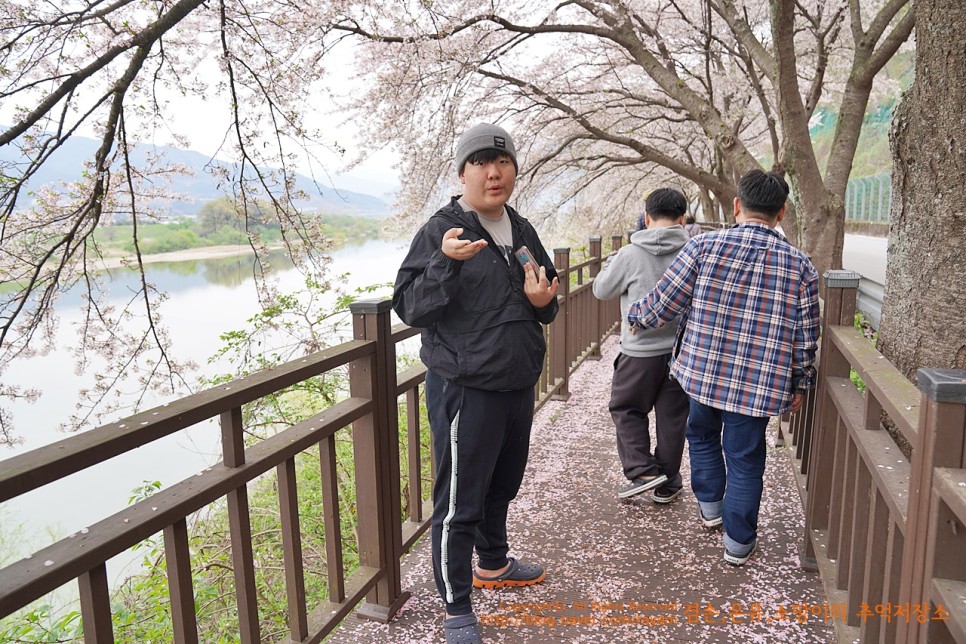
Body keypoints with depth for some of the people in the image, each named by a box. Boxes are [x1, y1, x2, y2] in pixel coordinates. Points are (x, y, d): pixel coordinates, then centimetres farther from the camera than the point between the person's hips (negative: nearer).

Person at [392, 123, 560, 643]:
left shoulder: (521, 231, 9)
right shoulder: (440, 231, -11)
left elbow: (544, 307, 19)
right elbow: (409, 308, -15)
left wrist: (544, 300, -5)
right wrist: (445, 262, -31)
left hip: (518, 385, 7)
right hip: (465, 390, -7)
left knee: (502, 484, 24)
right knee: (459, 502, 2)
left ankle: (492, 564, 47)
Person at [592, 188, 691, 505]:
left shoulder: (630, 255, -13)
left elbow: (602, 290, 2)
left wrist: (612, 261, 13)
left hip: (640, 350, -3)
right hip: (682, 349, 3)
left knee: (626, 408, 16)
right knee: (672, 416, 13)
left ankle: (642, 470, 5)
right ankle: (667, 483, 24)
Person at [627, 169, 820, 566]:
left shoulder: (704, 246, -9)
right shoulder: (800, 265, -1)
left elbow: (664, 304, -6)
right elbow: (806, 338, 3)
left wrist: (636, 315, 15)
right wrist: (799, 385, 17)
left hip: (701, 372, 0)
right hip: (759, 386, 0)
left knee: (702, 435, 27)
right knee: (744, 460, 13)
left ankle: (710, 506, 40)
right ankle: (738, 542, 24)